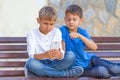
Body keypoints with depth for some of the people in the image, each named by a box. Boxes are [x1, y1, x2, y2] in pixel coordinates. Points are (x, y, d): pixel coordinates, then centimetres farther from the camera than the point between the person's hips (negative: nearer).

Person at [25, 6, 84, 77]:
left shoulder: (57, 32, 4)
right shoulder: (32, 34, -4)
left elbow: (61, 54, -5)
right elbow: (31, 56, -17)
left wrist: (59, 55, -31)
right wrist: (45, 55, -37)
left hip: (53, 63, 3)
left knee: (70, 55, -22)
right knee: (31, 63, -37)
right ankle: (66, 73, -29)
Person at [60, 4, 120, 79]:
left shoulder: (82, 32, -6)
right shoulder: (63, 30, -13)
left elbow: (94, 47, -21)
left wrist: (80, 36, -32)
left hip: (88, 59, 4)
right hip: (78, 66, -4)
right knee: (102, 71, -27)